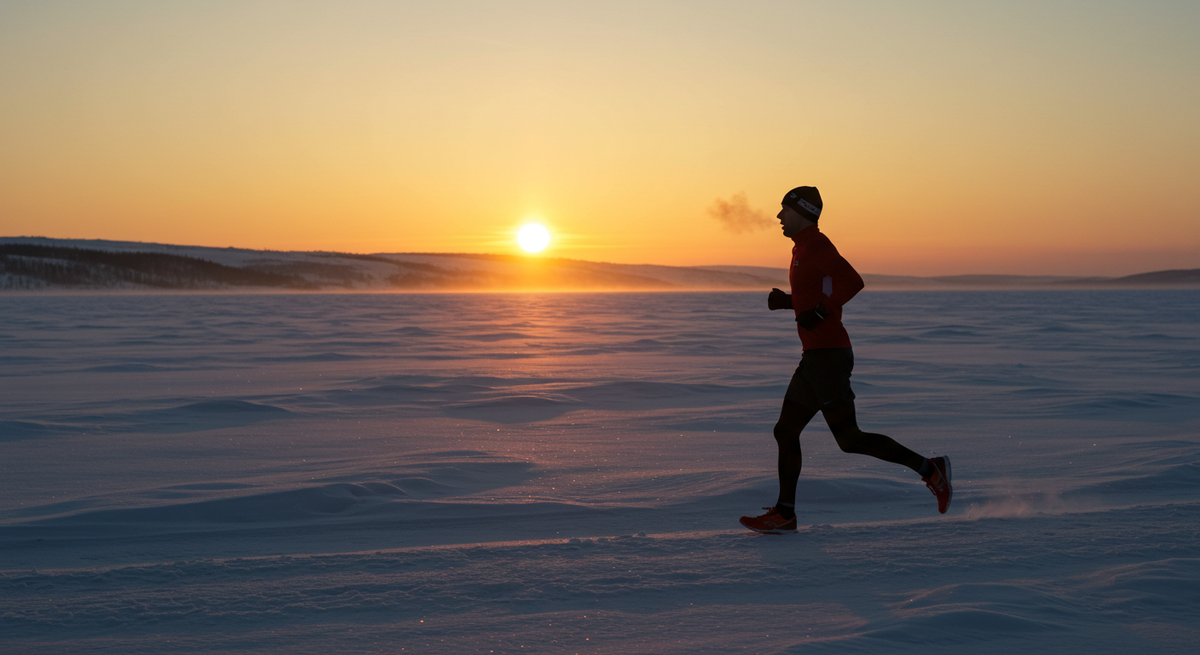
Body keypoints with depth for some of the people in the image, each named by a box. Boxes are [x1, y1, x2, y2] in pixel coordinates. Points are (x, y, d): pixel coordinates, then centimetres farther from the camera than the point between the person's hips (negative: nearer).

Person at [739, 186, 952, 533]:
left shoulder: (815, 245, -10)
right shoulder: (805, 248, 20)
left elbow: (852, 281, -25)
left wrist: (818, 312, -25)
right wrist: (785, 301, 15)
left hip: (828, 356, -10)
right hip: (815, 358, 10)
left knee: (849, 439, -10)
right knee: (785, 431, 10)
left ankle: (929, 469, -4)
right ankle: (784, 513, 14)